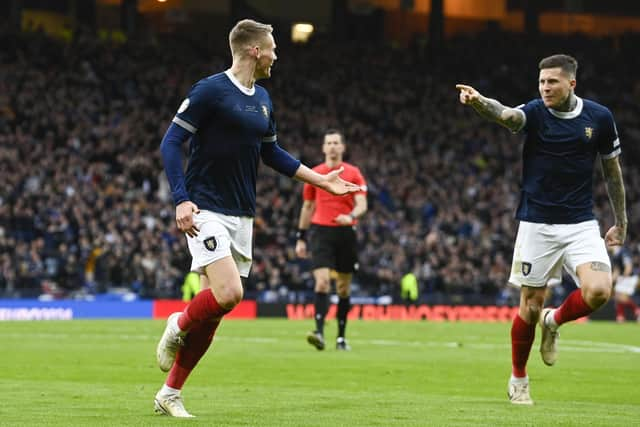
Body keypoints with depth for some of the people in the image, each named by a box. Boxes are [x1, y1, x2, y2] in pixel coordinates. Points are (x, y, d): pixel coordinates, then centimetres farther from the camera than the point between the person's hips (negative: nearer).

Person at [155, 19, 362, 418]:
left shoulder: (262, 99, 13)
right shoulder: (210, 91, -11)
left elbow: (272, 153, 25)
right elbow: (172, 143, -12)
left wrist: (322, 180, 22)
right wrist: (182, 200, -22)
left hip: (242, 216, 7)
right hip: (207, 210, -7)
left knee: (215, 306, 4)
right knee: (228, 294, -24)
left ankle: (170, 394, 12)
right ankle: (177, 327, 8)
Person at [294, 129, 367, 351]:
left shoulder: (353, 173, 3)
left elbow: (362, 204, -5)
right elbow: (307, 207, 17)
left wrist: (351, 216, -27)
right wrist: (301, 238, 15)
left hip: (346, 233, 0)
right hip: (321, 232, 0)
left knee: (344, 286, 7)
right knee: (322, 280, -17)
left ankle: (341, 336, 16)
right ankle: (319, 332, -25)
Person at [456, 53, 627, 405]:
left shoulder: (599, 118, 0)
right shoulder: (535, 113, -8)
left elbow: (612, 170, 12)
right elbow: (505, 115, -31)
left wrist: (621, 221, 14)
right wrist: (478, 101, -53)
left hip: (581, 224, 2)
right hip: (537, 225, -1)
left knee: (598, 290, -20)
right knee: (531, 306, 1)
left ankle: (555, 321, 12)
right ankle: (518, 380, 22)